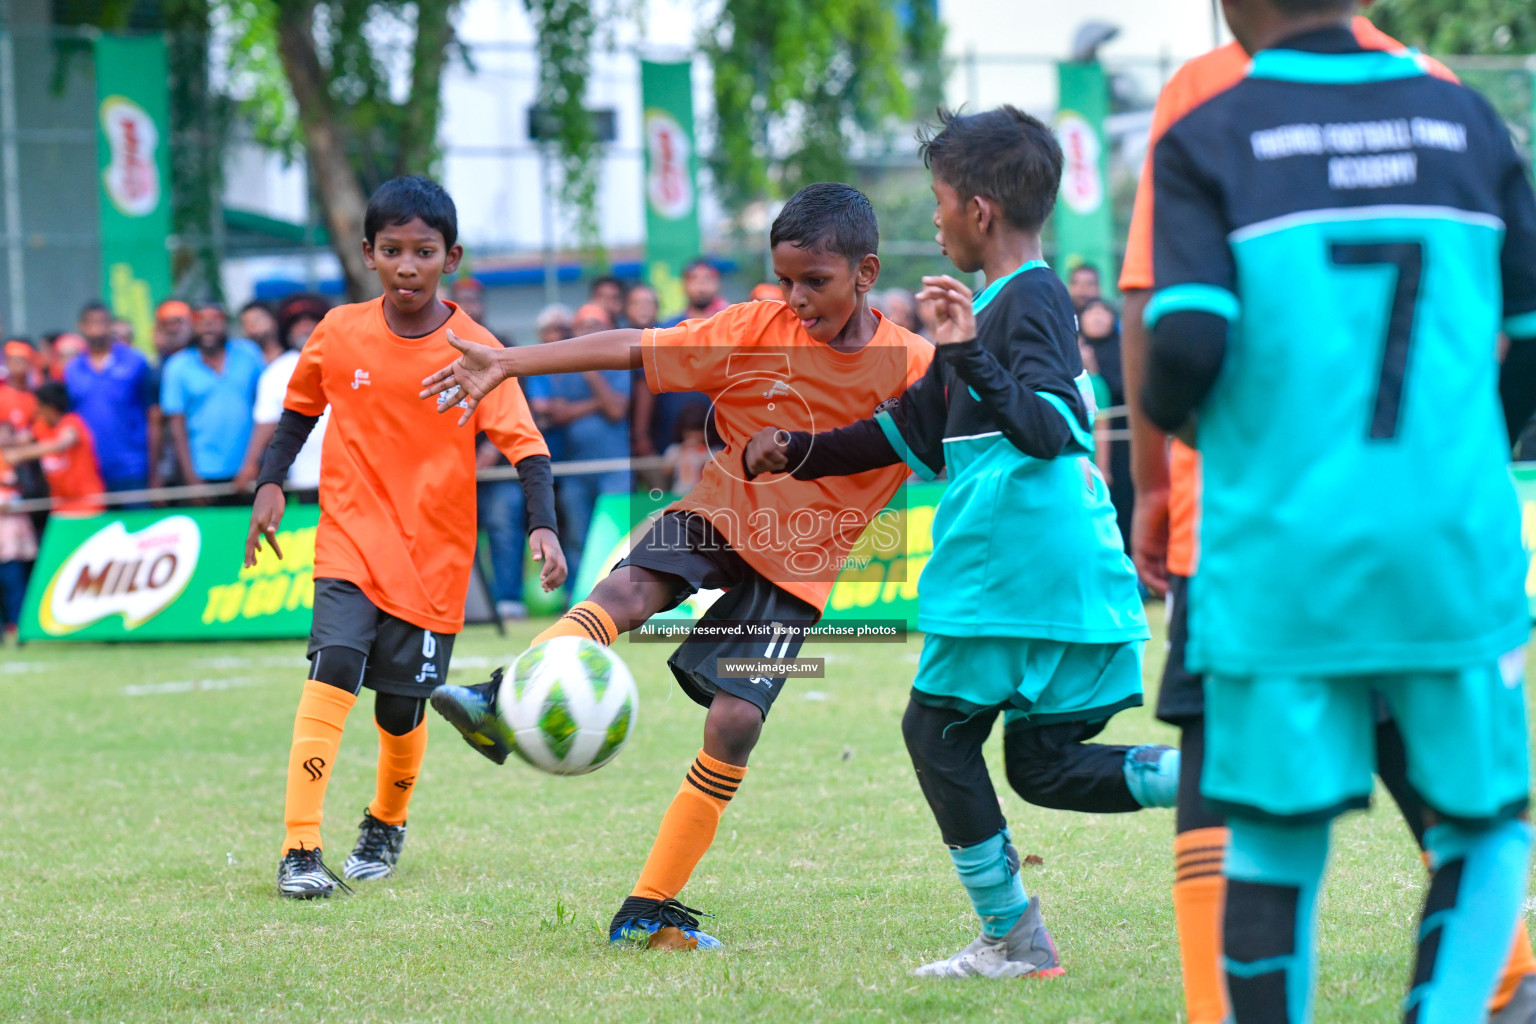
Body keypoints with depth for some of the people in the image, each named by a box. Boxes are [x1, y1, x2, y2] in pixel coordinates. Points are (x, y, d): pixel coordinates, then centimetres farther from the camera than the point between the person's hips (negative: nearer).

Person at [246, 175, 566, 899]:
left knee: (402, 707, 6)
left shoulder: (474, 350, -9)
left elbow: (525, 445, -13)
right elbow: (300, 409, 14)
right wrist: (270, 485, 3)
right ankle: (299, 849, -22)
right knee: (333, 669, -21)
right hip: (351, 539, 0)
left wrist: (542, 525, -27)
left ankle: (385, 826, 38)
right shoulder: (339, 333, -3)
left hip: (434, 555, 0)